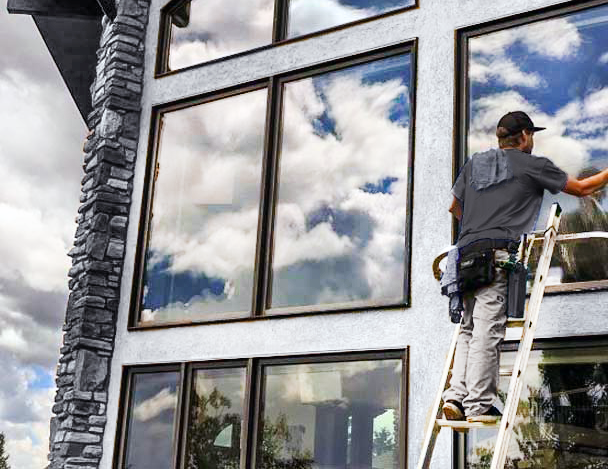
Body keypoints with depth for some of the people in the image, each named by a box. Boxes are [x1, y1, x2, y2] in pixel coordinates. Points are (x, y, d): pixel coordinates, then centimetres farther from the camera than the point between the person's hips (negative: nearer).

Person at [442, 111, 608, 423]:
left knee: (468, 330, 9)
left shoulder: (474, 163, 22)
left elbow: (455, 208, 33)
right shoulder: (532, 165, 8)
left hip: (466, 253, 6)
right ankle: (479, 405, -9)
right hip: (497, 254, -6)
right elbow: (582, 188, 16)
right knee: (487, 330, -8)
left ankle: (456, 394, -1)